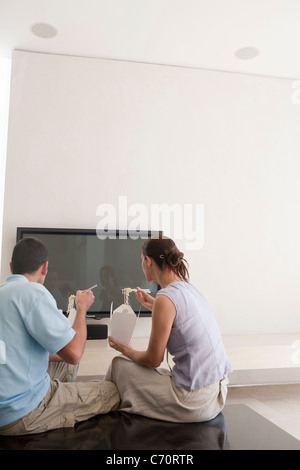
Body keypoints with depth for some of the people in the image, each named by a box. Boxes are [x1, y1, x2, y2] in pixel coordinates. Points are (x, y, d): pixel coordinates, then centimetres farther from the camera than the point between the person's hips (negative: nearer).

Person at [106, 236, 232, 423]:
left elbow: (153, 359, -12)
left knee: (119, 364, 6)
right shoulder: (191, 289, 4)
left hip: (195, 402, -8)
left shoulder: (165, 299, -19)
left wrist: (125, 350, 6)